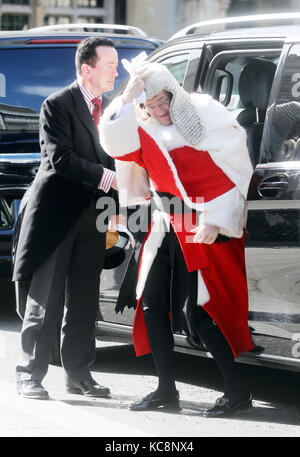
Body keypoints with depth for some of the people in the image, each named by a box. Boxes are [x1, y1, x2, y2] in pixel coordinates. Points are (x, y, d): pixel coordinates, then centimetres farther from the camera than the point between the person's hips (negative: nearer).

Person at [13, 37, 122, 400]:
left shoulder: (107, 108, 12)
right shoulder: (57, 105, -9)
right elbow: (59, 158, -19)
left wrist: (115, 207, 6)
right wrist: (105, 177, -21)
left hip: (91, 217, 6)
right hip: (57, 214, -6)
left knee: (84, 301, 9)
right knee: (45, 300, -2)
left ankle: (78, 373, 17)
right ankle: (29, 374, 5)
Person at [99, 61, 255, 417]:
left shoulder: (206, 114, -7)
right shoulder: (145, 132, 9)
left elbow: (236, 171, -9)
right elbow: (115, 145, -10)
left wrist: (216, 222, -15)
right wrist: (126, 99, -18)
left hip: (207, 229, -7)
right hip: (166, 226, 7)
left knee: (198, 311, -13)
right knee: (152, 304, 5)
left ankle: (237, 390, -4)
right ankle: (166, 390, 16)